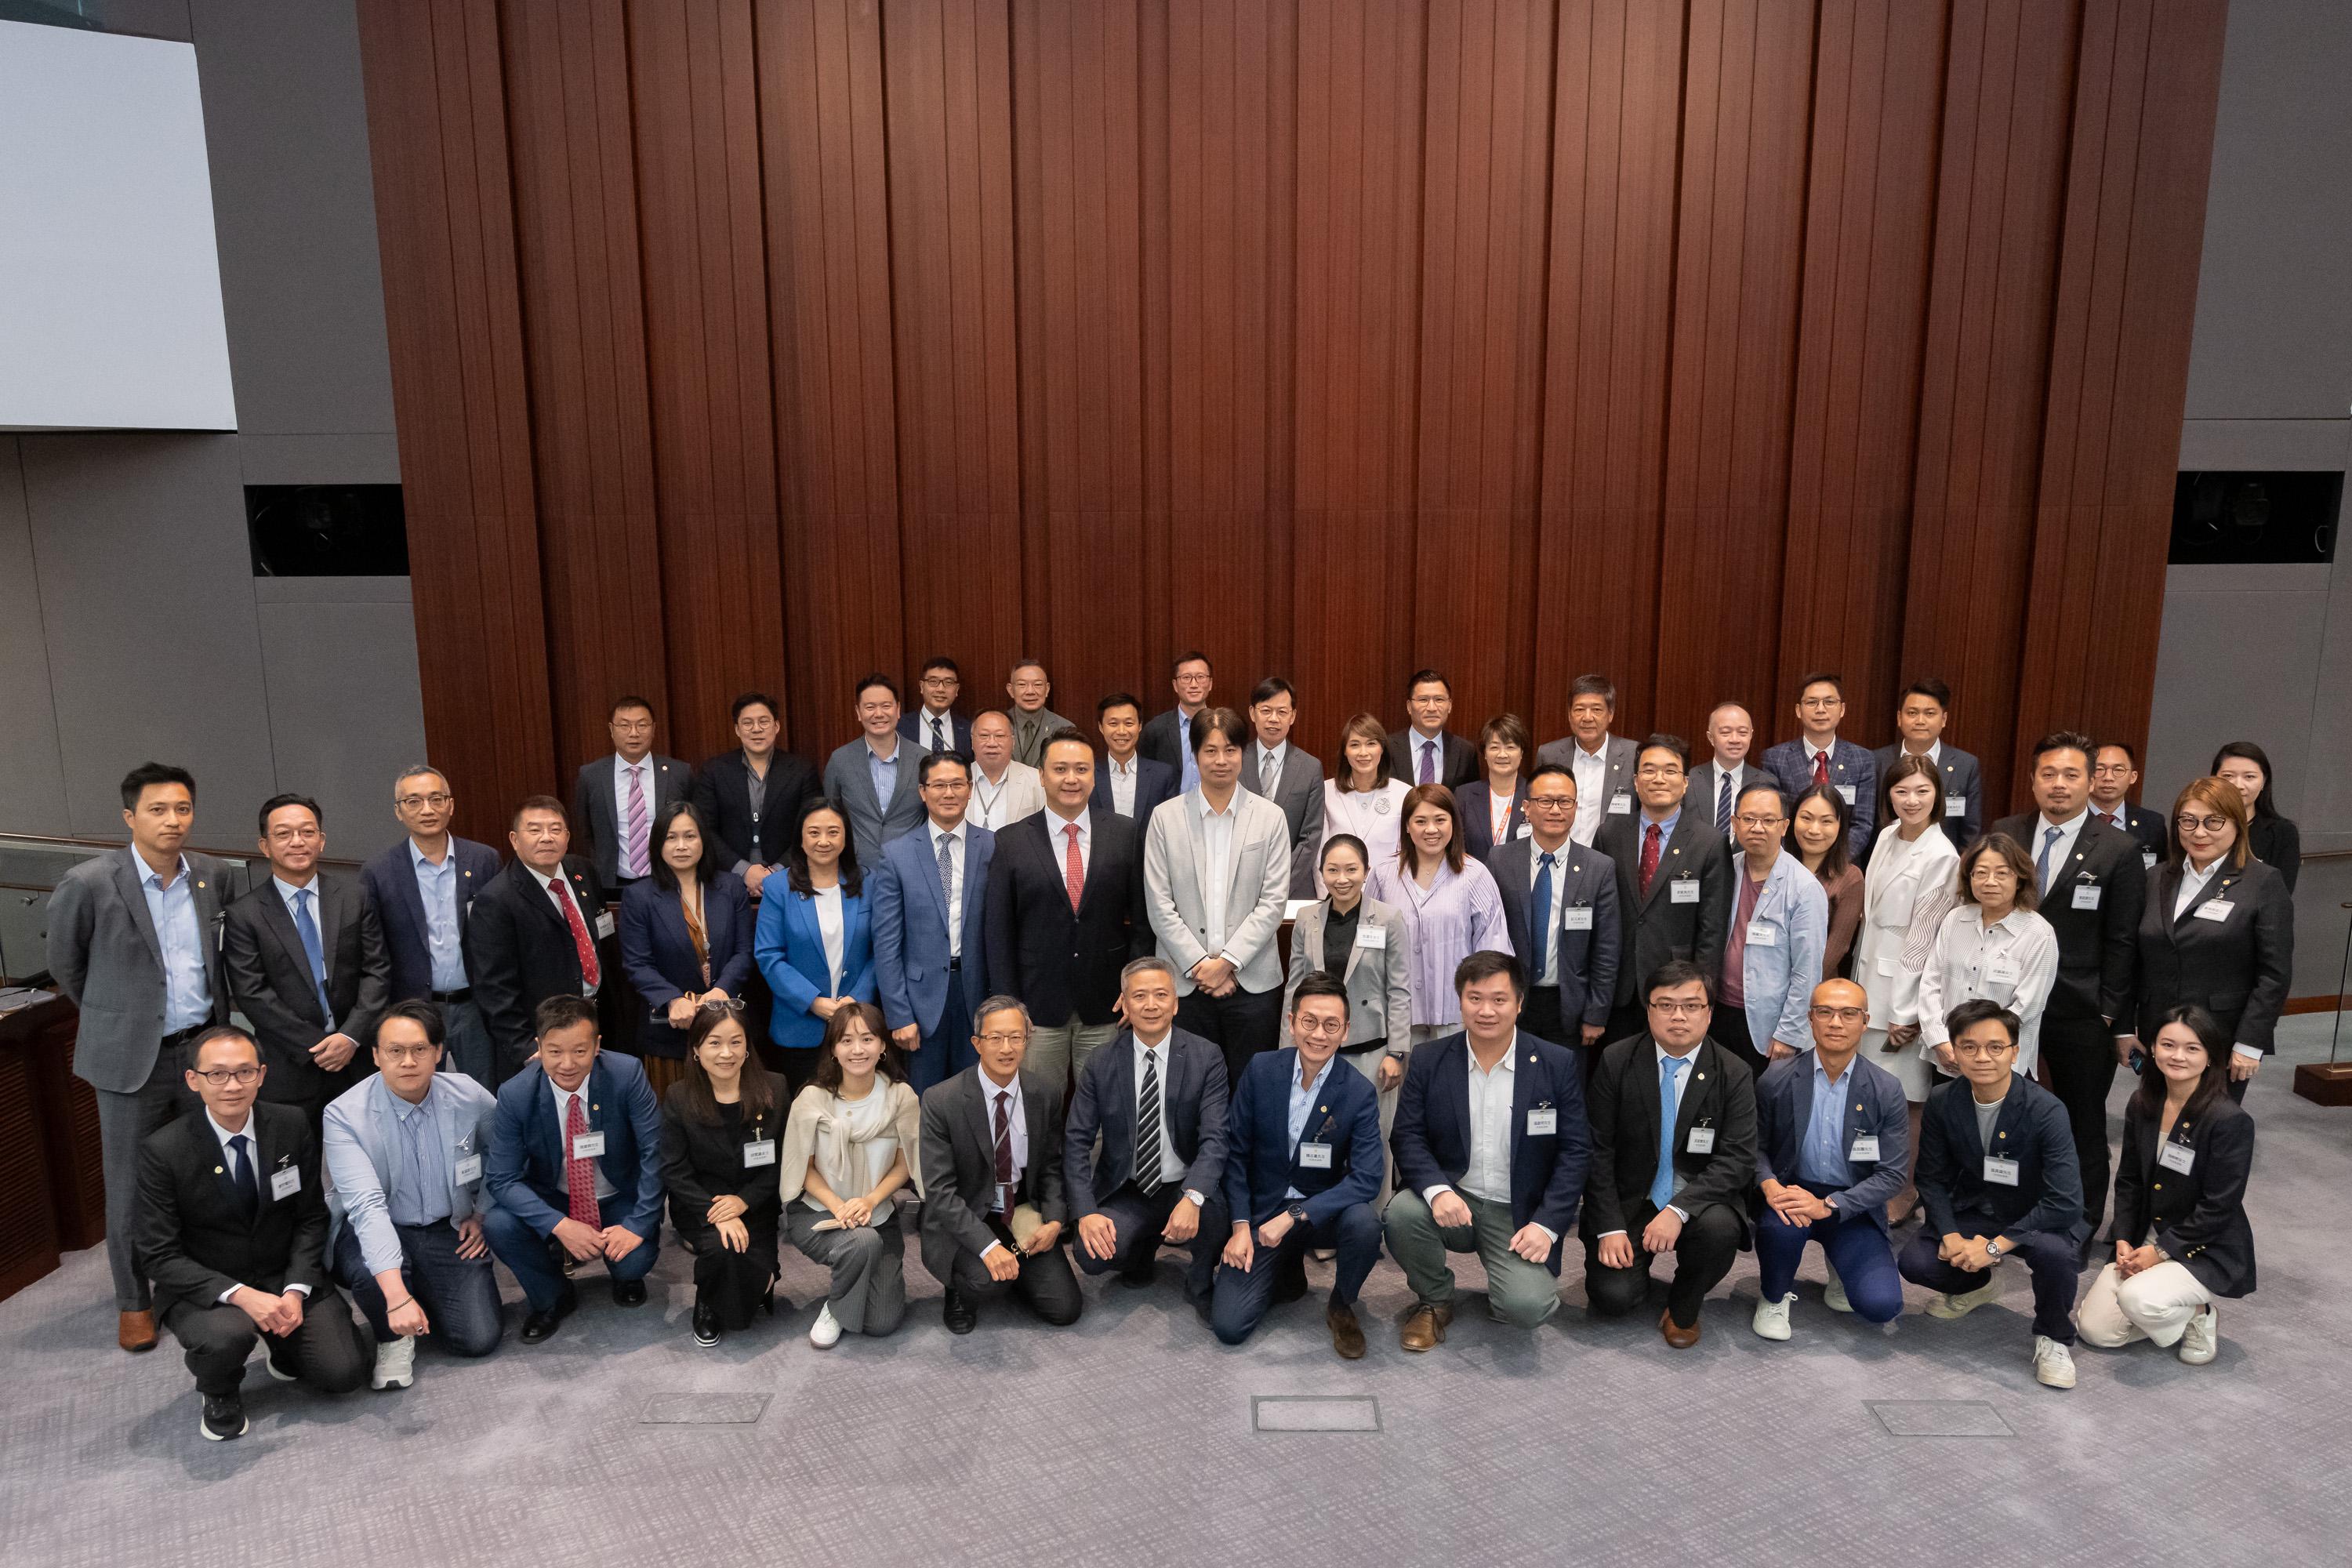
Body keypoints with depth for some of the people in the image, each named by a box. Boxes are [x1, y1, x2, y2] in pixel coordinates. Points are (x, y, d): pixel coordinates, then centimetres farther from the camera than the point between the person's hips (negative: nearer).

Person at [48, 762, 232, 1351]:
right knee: (130, 1186, 7)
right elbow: (64, 964, 3)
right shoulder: (89, 883, -13)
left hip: (204, 1048, 3)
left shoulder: (213, 876, 0)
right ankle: (134, 1301, 22)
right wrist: (113, 1014, 12)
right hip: (131, 1058, -3)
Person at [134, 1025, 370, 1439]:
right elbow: (158, 1256, -14)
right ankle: (219, 1396, 1)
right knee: (225, 1336, -36)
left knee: (345, 1372, -13)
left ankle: (285, 1346, 22)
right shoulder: (162, 1152, -16)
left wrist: (296, 1291, -14)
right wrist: (240, 1296, -26)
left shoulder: (292, 1126, -7)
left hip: (288, 1278, 3)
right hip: (206, 1290, -2)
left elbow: (311, 1217, 1)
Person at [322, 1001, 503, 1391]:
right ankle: (393, 1339, -2)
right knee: (369, 1270, -37)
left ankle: (424, 1295, 22)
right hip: (375, 1231, -2)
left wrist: (484, 1214, 2)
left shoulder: (471, 1097, -9)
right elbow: (367, 1206, -30)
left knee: (479, 1338, -12)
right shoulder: (344, 1115, -19)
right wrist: (396, 1294, -38)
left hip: (450, 1231, 2)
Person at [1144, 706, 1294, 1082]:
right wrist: (1199, 966, -8)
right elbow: (1159, 906, -1)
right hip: (1184, 982, 0)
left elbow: (1273, 902, -2)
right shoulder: (1165, 819, 2)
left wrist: (1227, 960, -10)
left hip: (1252, 980, 0)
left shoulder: (1271, 817, 3)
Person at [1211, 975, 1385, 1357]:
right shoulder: (1260, 1070, -8)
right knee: (1228, 1326, -14)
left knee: (1364, 1223, -35)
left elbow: (1367, 1179, -21)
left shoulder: (1359, 1093, -13)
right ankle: (1287, 1270, 18)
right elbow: (1237, 1153, -1)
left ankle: (1341, 1306, -2)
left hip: (1324, 1210, 0)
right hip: (1263, 1210, 1)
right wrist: (1240, 1226, -9)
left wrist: (1294, 1216, -28)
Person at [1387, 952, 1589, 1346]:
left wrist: (1547, 1224, -13)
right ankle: (1434, 1301, 1)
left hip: (1520, 1214, -1)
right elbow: (1408, 1136, -4)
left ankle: (1511, 1286, 15)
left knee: (1528, 1307, -25)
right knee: (1401, 1213, -30)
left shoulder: (1558, 1065, -3)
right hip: (1451, 1199, 2)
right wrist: (1437, 1190, -24)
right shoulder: (1428, 1061, 0)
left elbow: (1575, 1151, -3)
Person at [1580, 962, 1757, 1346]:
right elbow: (1597, 1151, -6)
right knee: (1613, 1297, -18)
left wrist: (1679, 1210, -28)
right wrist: (1609, 1228, -14)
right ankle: (1636, 1258, 20)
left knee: (1720, 1227, -33)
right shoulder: (1616, 1062, -6)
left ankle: (1683, 1307, -1)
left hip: (1698, 1200, 0)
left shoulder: (1734, 1074, -5)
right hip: (1628, 1200, 0)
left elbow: (1738, 1158, -14)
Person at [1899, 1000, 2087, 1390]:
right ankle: (1977, 1285, 20)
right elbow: (1933, 1179, 0)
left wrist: (1996, 1246, -28)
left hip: (2035, 1221, -4)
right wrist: (1951, 1235, -17)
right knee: (1915, 1262, -18)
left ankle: (2054, 1337, -4)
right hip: (1974, 1214, 4)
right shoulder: (1942, 1104, -11)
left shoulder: (2046, 1110, -24)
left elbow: (2066, 1203, -28)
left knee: (2053, 1251, -37)